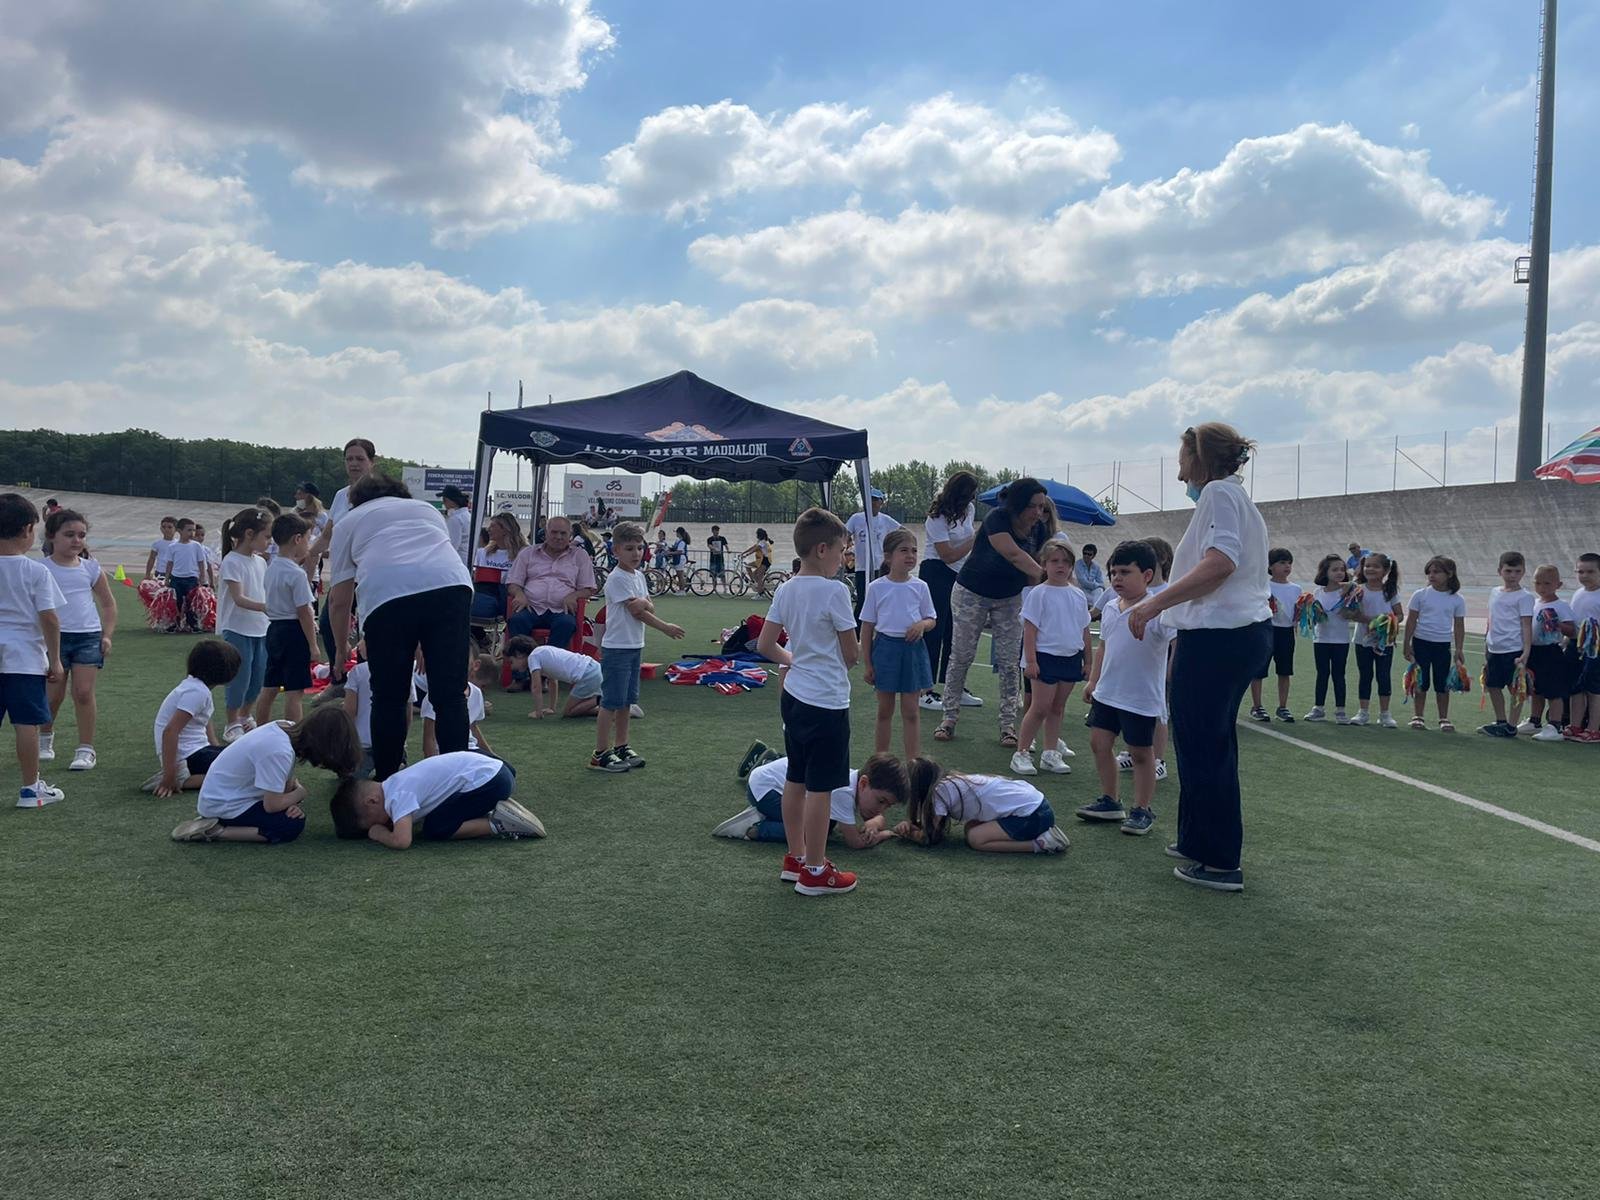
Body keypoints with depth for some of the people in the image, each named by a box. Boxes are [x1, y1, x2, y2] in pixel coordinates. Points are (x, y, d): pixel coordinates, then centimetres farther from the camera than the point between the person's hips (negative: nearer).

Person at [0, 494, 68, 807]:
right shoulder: (36, 571, -10)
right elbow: (49, 619, -11)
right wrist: (55, 660, -3)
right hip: (26, 658, -4)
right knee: (27, 724, 2)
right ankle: (30, 789, 9)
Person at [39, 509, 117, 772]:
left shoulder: (91, 568, 6)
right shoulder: (42, 570, -3)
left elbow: (108, 604, 14)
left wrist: (107, 635, 5)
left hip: (89, 637, 1)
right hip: (55, 637, -1)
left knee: (84, 693, -4)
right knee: (54, 695, 6)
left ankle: (86, 749, 4)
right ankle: (45, 737, 34)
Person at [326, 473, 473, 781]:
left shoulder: (348, 522, 28)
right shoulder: (427, 509, 36)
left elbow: (339, 600, 24)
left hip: (385, 594, -2)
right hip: (452, 583, 2)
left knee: (389, 698, 12)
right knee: (451, 694, 6)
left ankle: (386, 779, 19)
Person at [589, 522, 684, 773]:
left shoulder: (639, 576, 11)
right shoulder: (617, 579, -15)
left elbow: (645, 608, 8)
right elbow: (637, 611, -16)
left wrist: (642, 602, -16)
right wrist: (666, 627, -9)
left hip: (635, 646, 8)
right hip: (616, 648, -8)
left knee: (627, 701, 13)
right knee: (611, 702, -5)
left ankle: (621, 747, 23)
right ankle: (600, 754, 0)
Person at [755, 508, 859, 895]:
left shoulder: (785, 590, 4)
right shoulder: (834, 591, -17)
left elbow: (764, 645, 8)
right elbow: (851, 653, -12)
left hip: (794, 696, 8)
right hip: (827, 701, -8)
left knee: (795, 780, 17)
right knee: (820, 788, 1)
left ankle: (795, 857, 30)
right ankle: (814, 872, 10)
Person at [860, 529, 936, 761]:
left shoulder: (920, 587, 0)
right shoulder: (876, 587, -4)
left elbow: (931, 619, 10)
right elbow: (867, 627, 0)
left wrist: (922, 624, -15)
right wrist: (867, 663, -2)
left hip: (912, 649, 1)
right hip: (885, 647, -1)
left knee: (910, 712, 5)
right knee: (885, 711, 11)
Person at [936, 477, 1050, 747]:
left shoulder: (1039, 529, -8)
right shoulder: (997, 518, -25)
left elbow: (1034, 570, -6)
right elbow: (1014, 555, -38)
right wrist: (1043, 574, -44)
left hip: (1010, 598, 4)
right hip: (972, 593, -4)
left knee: (1010, 663, 0)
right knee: (961, 657, 1)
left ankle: (1008, 723, 6)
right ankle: (949, 717, 11)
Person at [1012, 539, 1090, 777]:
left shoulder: (1078, 596, 7)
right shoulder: (1038, 594, -8)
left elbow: (1085, 630, 14)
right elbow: (1030, 629, -10)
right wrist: (1030, 660, -14)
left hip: (1071, 657, 5)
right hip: (1046, 657, -5)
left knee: (1057, 708, 12)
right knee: (1040, 708, -4)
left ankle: (1051, 755, 20)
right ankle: (1021, 753, 6)